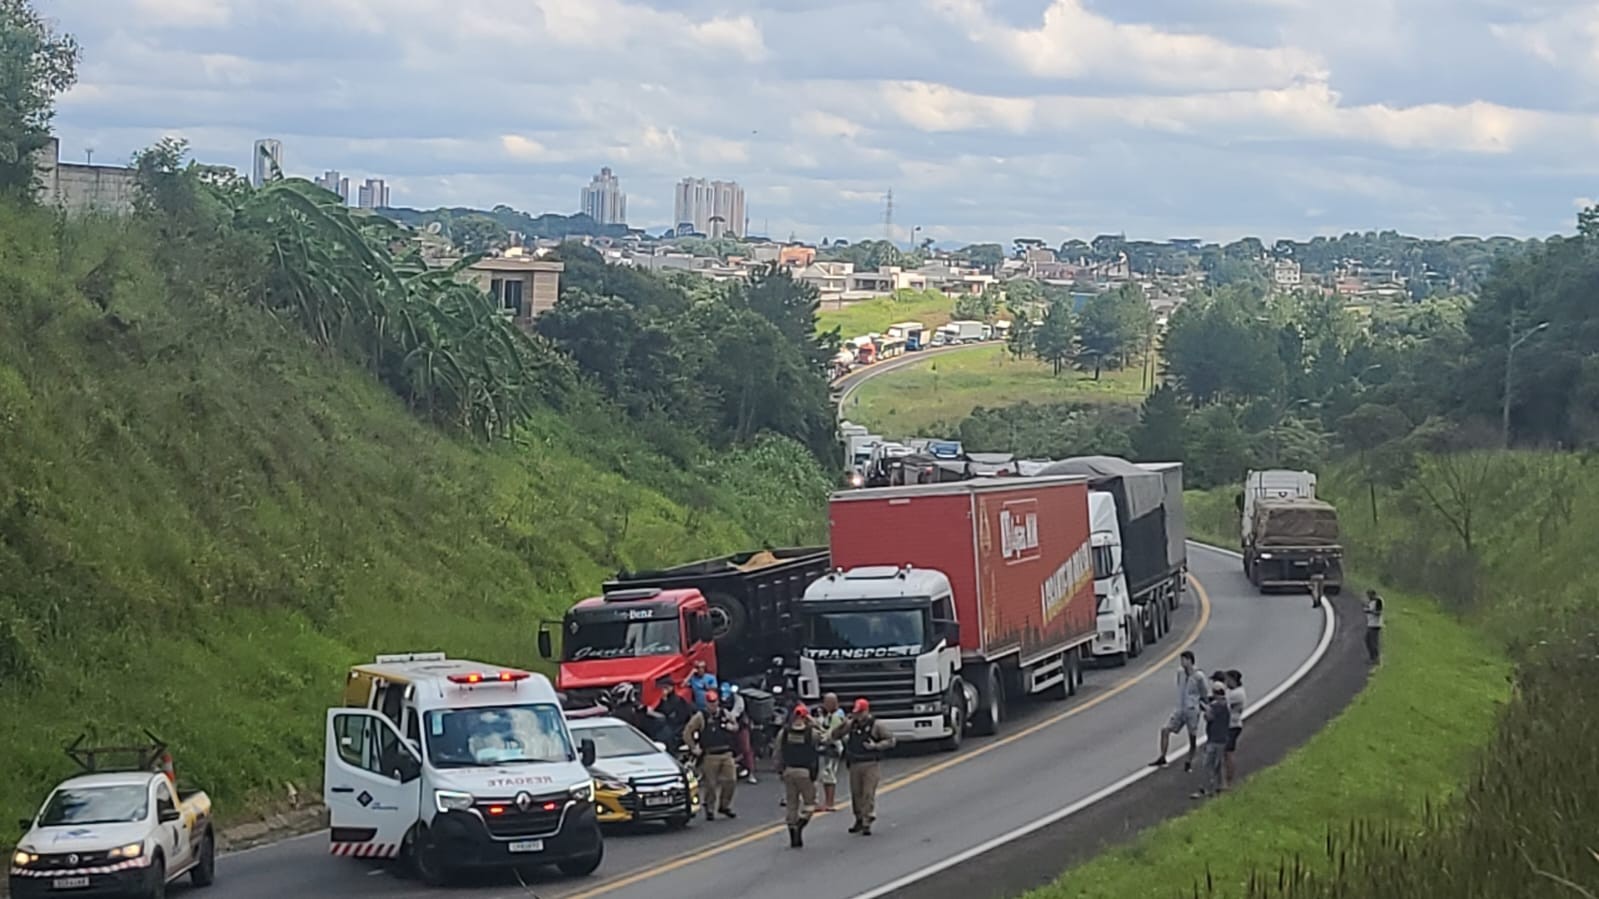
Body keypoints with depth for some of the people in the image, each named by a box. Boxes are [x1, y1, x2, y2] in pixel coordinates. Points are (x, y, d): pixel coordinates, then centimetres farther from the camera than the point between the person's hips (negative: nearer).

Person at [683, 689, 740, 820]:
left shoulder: (725, 714, 11)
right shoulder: (700, 717, -3)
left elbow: (736, 726, 26)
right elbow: (687, 733, -3)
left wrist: (732, 727, 2)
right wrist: (694, 748, -8)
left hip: (726, 754, 4)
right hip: (710, 756, -4)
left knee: (731, 780, 0)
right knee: (710, 784, -1)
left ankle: (724, 806, 18)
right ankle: (710, 810, 11)